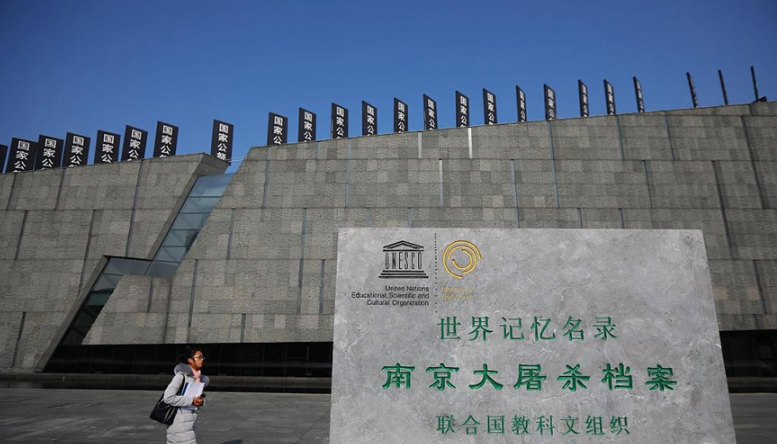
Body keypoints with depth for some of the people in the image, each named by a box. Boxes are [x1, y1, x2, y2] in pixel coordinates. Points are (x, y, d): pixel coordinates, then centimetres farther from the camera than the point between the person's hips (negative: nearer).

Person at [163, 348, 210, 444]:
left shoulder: (197, 377, 9)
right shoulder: (181, 376, -14)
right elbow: (168, 397, -20)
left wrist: (200, 401, -3)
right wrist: (191, 400, -20)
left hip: (190, 421, 7)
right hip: (180, 422, -7)